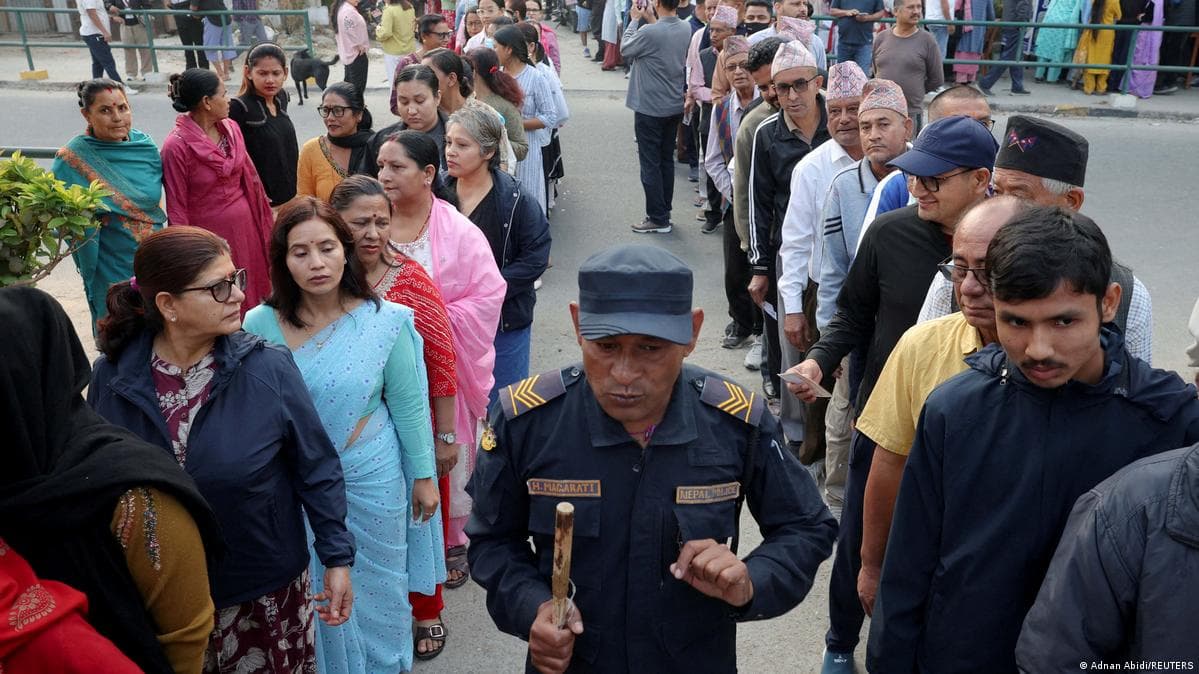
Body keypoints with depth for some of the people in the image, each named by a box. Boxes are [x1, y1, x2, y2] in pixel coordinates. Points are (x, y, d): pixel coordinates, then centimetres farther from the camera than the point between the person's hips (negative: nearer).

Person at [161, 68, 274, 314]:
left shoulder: (231, 128, 2)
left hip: (244, 226, 6)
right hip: (209, 233, -6)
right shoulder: (176, 146, -16)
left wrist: (264, 223, 13)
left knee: (250, 297, 14)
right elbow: (177, 207, -11)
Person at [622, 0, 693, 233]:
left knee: (650, 164, 2)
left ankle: (658, 219, 6)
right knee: (666, 161, 16)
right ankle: (664, 213, 25)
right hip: (674, 107, 7)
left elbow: (625, 49, -6)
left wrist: (635, 19, 3)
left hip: (650, 108, -7)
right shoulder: (686, 28, -3)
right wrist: (651, 20, 9)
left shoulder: (649, 32, -24)